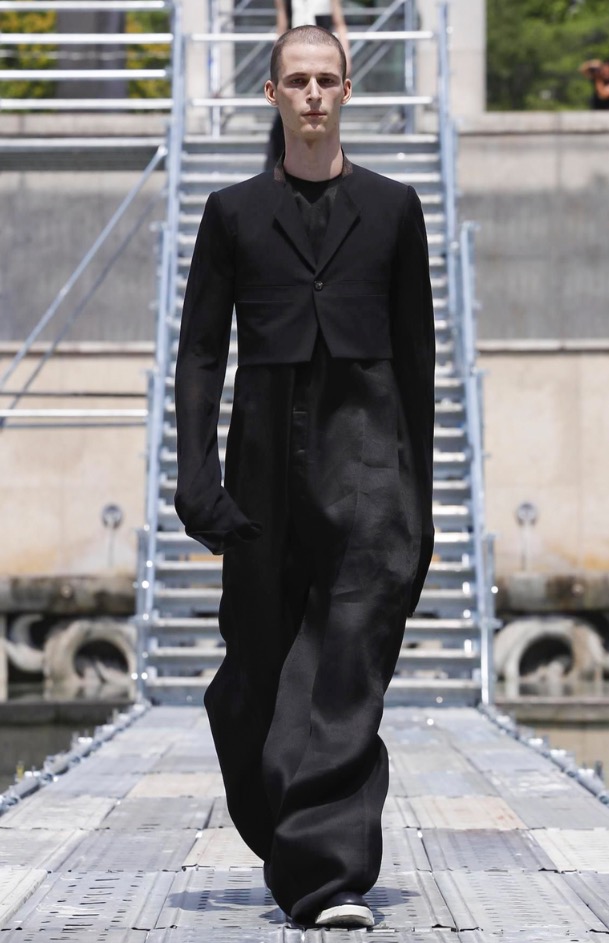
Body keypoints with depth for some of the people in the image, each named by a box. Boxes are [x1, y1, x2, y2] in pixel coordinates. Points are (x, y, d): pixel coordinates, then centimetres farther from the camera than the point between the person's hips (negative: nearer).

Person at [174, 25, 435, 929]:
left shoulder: (393, 209, 11)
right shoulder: (234, 212, 10)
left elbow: (417, 352, 13)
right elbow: (200, 350, 7)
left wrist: (418, 479, 9)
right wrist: (197, 472, -4)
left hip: (364, 447, -1)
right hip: (268, 448, 1)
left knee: (350, 655, -13)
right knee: (260, 659, 6)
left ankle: (328, 871, -16)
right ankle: (289, 843, 29)